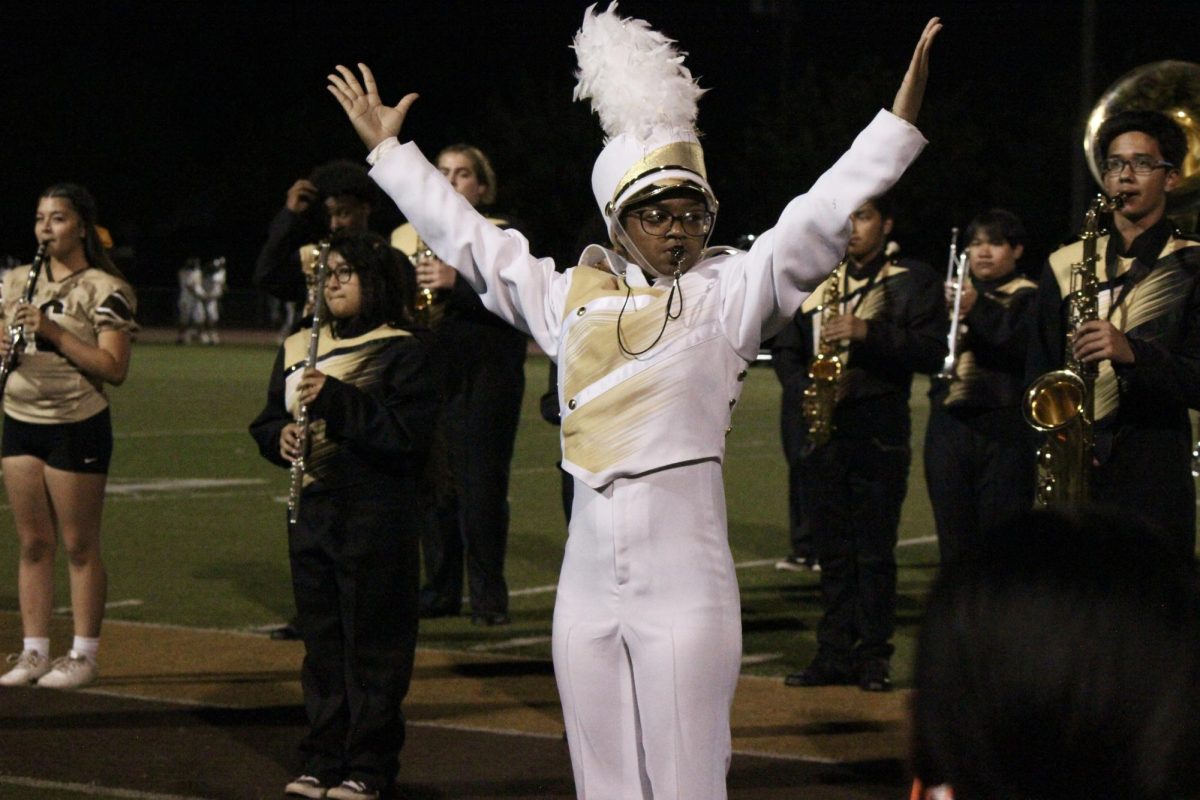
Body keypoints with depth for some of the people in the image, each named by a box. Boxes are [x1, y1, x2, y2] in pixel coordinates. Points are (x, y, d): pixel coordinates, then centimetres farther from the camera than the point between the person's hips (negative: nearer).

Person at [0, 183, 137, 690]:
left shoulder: (104, 289, -8)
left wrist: (53, 331, -22)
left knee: (79, 545, 1)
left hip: (76, 426, -6)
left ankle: (84, 656, 8)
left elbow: (115, 369, -15)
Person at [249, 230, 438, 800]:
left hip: (377, 517, -6)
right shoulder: (297, 349, 14)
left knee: (373, 644, -1)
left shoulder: (402, 351, -5)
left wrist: (334, 398, -22)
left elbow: (409, 432, -16)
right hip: (311, 512, 6)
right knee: (321, 641, 11)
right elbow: (266, 421, 19)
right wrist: (281, 435, -5)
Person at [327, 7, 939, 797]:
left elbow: (822, 217, -9)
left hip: (686, 586, -4)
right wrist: (389, 149, 24)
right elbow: (465, 233, 20)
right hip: (587, 583, 4)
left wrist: (902, 114, -17)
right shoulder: (572, 296, 11)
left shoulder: (729, 293, 0)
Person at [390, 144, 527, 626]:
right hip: (427, 374, 4)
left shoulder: (501, 235, 4)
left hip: (484, 374, -4)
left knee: (480, 485, -7)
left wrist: (455, 281, -21)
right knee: (432, 483, 3)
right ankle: (440, 590, 11)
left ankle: (488, 595, -2)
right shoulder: (407, 236, 16)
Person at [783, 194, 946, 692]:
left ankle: (874, 656, 2)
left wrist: (868, 332, -19)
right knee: (833, 552, 6)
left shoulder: (912, 281, 2)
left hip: (879, 431, -4)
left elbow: (933, 352, -7)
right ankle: (834, 655, 10)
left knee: (875, 552, -4)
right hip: (822, 428, 4)